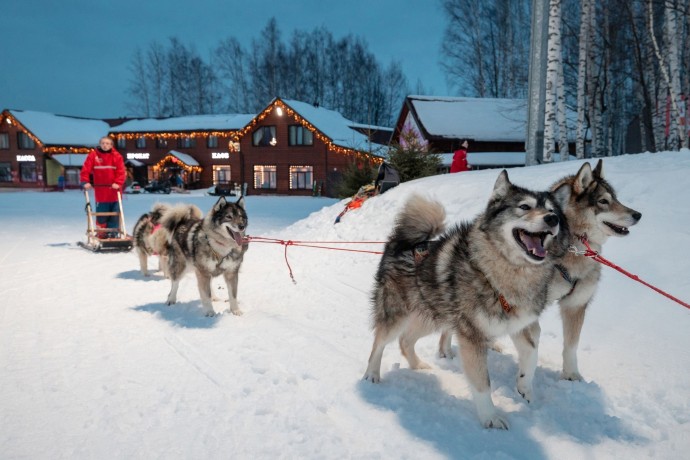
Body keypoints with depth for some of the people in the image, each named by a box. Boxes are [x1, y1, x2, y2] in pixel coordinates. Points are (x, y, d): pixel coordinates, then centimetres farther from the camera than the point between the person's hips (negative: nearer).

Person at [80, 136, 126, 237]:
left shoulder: (117, 156, -1)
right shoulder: (93, 155, 1)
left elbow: (121, 171, -8)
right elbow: (86, 169, -5)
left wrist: (118, 183, -22)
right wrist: (85, 182, -18)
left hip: (114, 190, 0)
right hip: (100, 191, 0)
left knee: (114, 215, 2)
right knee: (101, 214, 6)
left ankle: (112, 234, 10)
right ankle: (102, 234, 17)